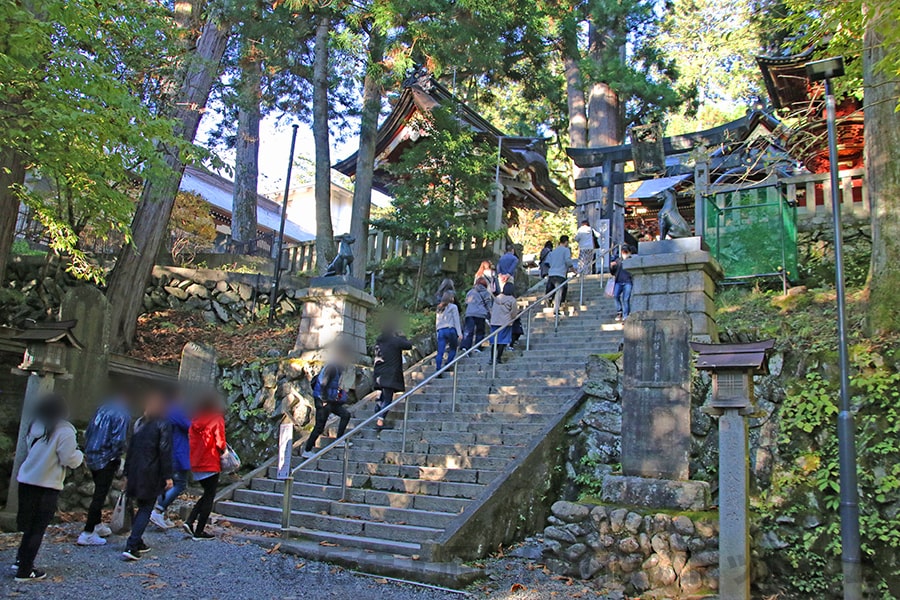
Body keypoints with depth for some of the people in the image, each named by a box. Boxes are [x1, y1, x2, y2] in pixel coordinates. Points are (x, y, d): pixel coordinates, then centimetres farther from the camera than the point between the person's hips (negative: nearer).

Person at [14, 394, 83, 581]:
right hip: (47, 485, -6)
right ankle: (25, 570, 9)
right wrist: (79, 453, 7)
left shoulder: (35, 426, 6)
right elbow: (70, 460, -14)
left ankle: (22, 560, 28)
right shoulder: (64, 431, -15)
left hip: (25, 480, 6)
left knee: (29, 524, 20)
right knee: (37, 528, 4)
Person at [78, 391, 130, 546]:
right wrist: (118, 458, -3)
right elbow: (118, 440, -20)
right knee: (100, 496, -2)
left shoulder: (102, 409, 8)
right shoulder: (122, 415, -14)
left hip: (91, 457, 8)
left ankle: (97, 524, 36)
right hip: (107, 460, -8)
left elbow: (88, 432, 12)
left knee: (99, 493, 22)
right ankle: (87, 533, -1)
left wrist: (87, 452, 19)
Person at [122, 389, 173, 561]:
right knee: (146, 508, 0)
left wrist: (127, 474, 18)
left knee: (142, 506, 18)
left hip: (135, 471, 6)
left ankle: (137, 542, 22)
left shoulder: (139, 423, 11)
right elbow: (165, 452, -12)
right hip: (152, 474, -6)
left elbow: (131, 449, 13)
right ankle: (132, 546, -8)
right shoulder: (163, 424, -8)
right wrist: (167, 476, -10)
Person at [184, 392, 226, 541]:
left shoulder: (195, 420, 6)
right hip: (210, 464, -6)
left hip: (195, 464, 6)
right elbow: (220, 443, -14)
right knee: (209, 497, 4)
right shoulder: (217, 420, -12)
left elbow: (191, 439, 9)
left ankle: (190, 521, 8)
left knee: (207, 494, 21)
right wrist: (223, 452, 4)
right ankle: (199, 531, 5)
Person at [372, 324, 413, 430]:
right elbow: (409, 345, -4)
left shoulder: (378, 341, 7)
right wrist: (401, 336, 10)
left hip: (379, 374, 7)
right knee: (387, 398, -5)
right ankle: (380, 420, -12)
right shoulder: (395, 341, -12)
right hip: (390, 375, -7)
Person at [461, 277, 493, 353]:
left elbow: (466, 304, 25)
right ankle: (477, 347, 5)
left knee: (468, 331, -5)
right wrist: (488, 317, 7)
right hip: (481, 314, -2)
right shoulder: (486, 293, 8)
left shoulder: (470, 292, 19)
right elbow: (488, 305, 4)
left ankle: (464, 347, -19)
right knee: (480, 332, 11)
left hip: (469, 314, 2)